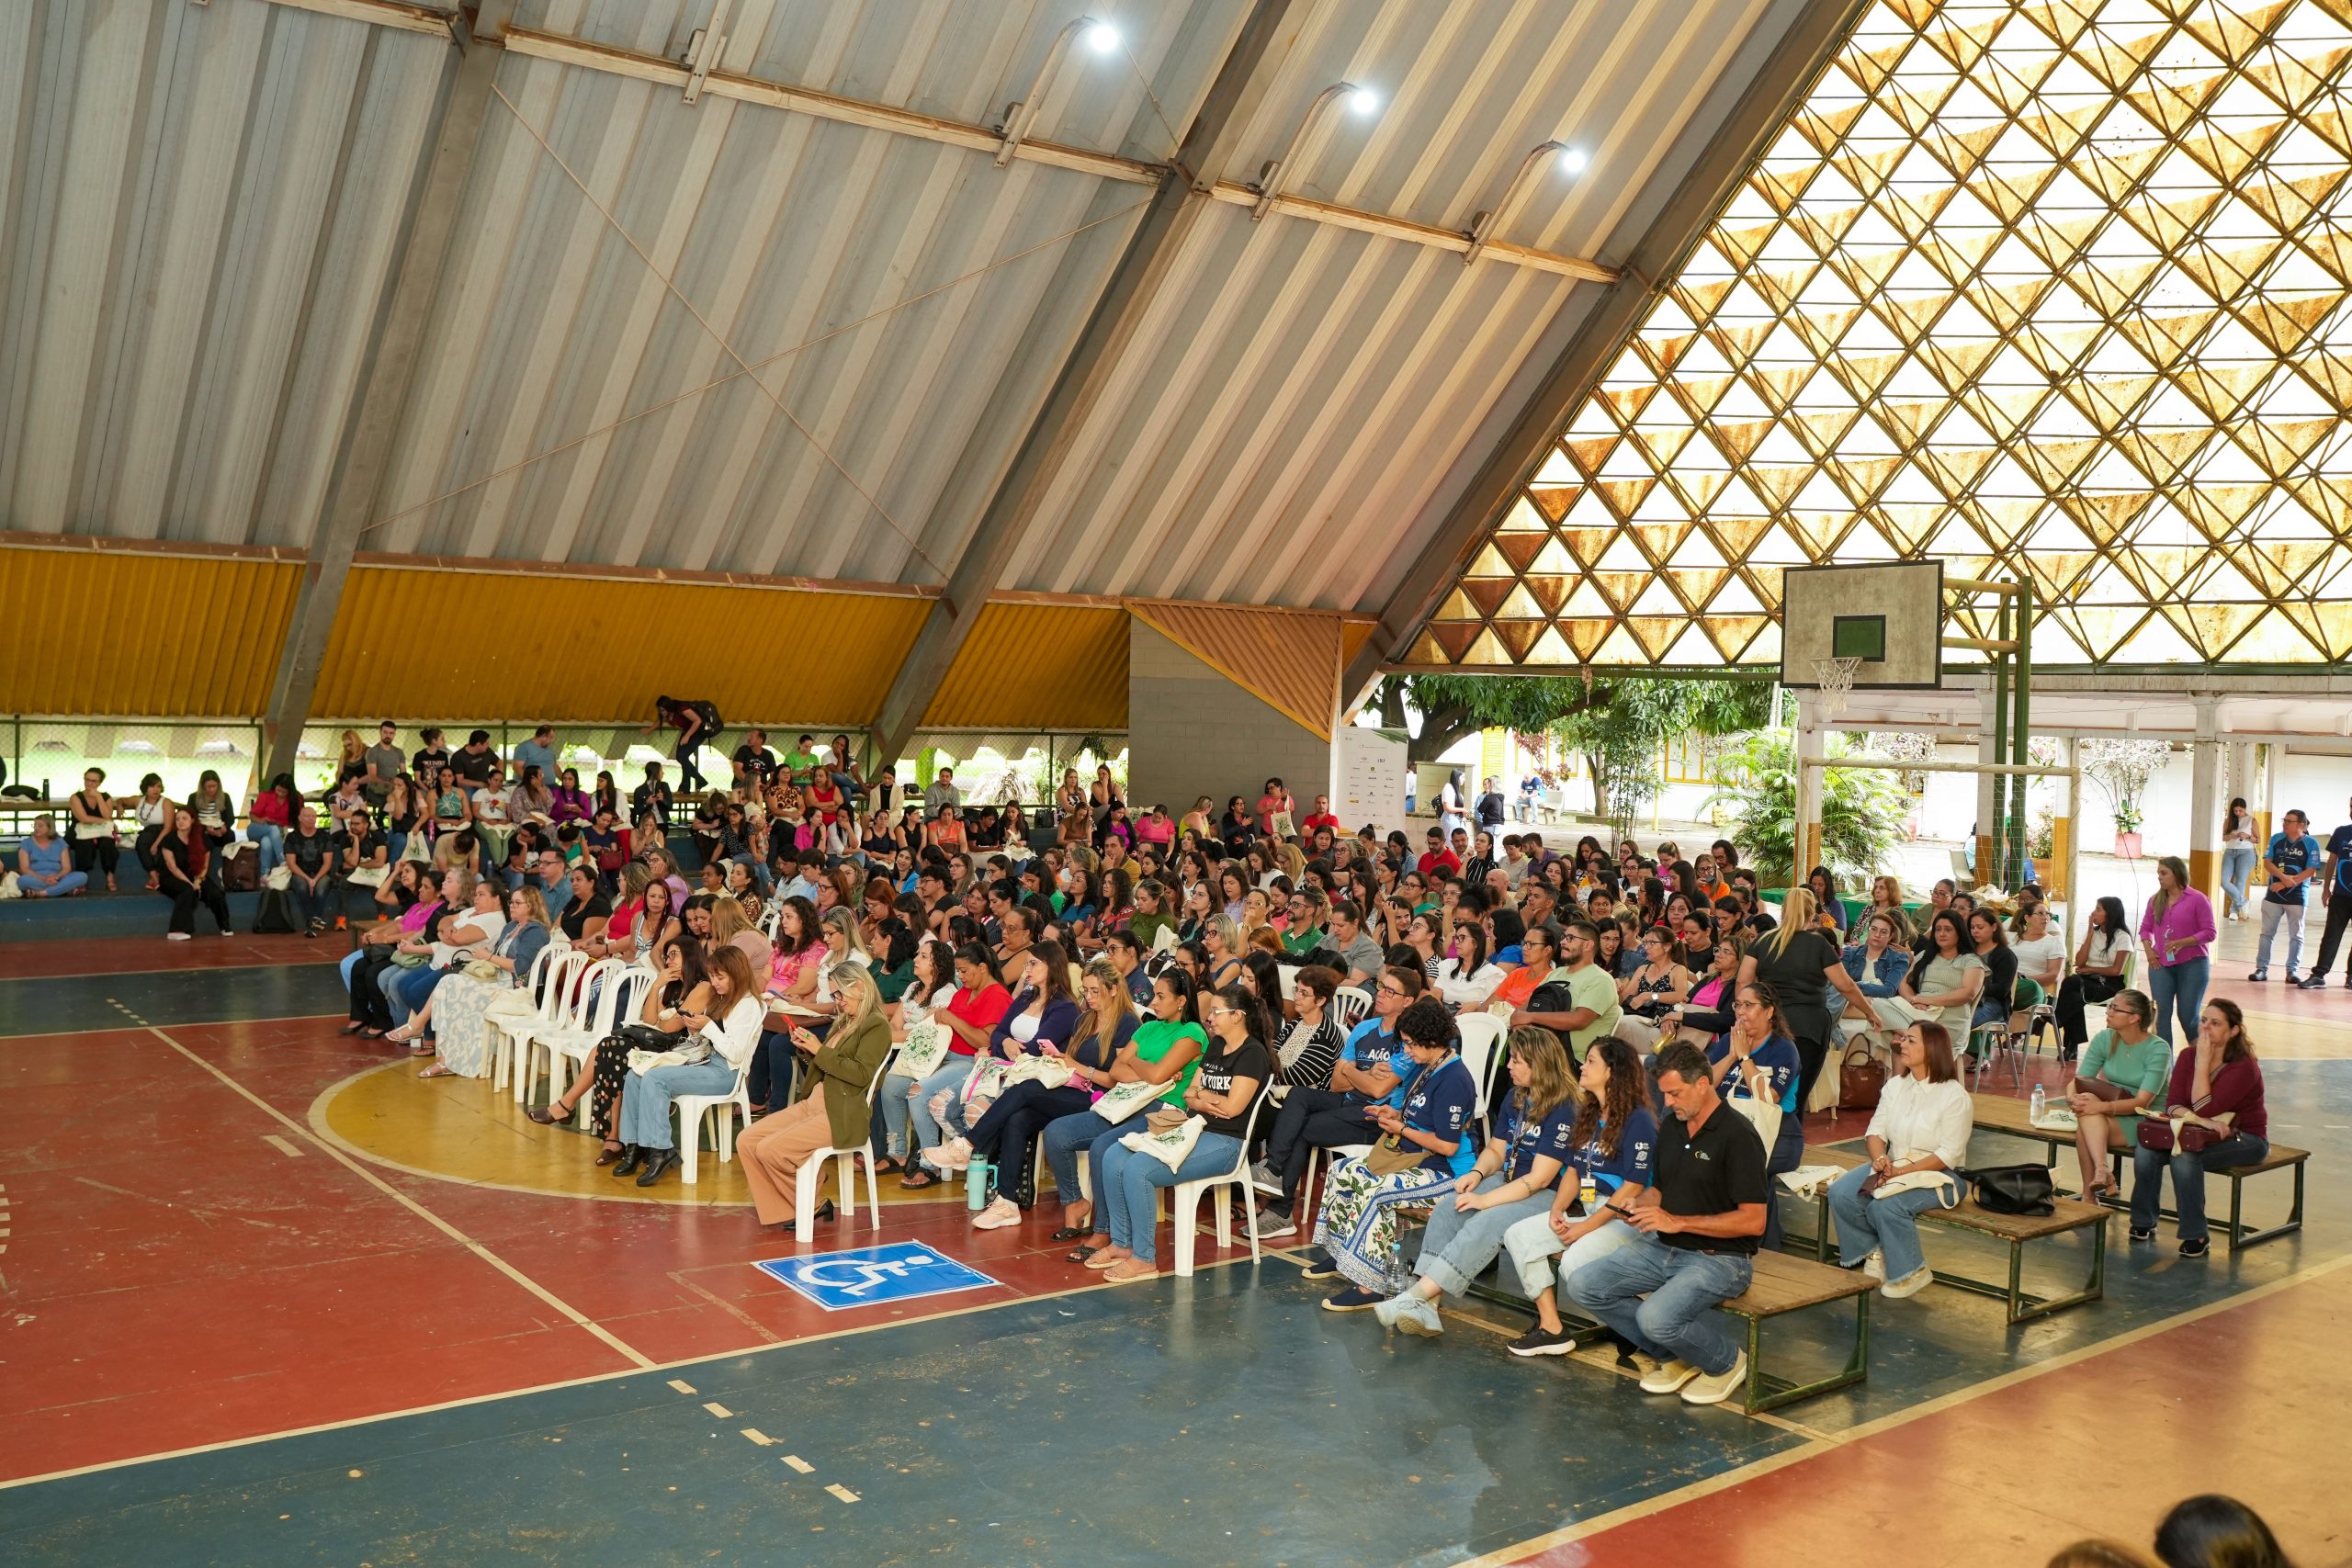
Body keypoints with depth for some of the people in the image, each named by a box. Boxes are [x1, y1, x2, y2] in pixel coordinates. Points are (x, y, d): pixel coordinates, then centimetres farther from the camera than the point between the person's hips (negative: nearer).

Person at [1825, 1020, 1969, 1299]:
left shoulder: (1953, 1095, -13)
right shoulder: (1895, 1085, 6)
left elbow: (1948, 1155, -17)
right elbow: (1876, 1130, 6)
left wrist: (1901, 1172, -24)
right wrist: (1880, 1159, -17)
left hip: (1937, 1175, -6)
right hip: (1893, 1166, 6)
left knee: (1886, 1205, -32)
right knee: (1840, 1194, -18)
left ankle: (1912, 1273, -8)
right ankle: (1873, 1253, 5)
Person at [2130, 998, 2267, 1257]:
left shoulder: (2244, 1066, -18)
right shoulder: (2188, 1056, -1)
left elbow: (2203, 1108, -25)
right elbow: (2173, 1104, -8)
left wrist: (2203, 1061, -25)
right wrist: (2205, 1121, -28)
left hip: (2244, 1139, -5)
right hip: (2204, 1134, 5)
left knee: (2185, 1156, -34)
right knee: (2145, 1149, -21)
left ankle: (2195, 1237, -21)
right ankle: (2143, 1223, -5)